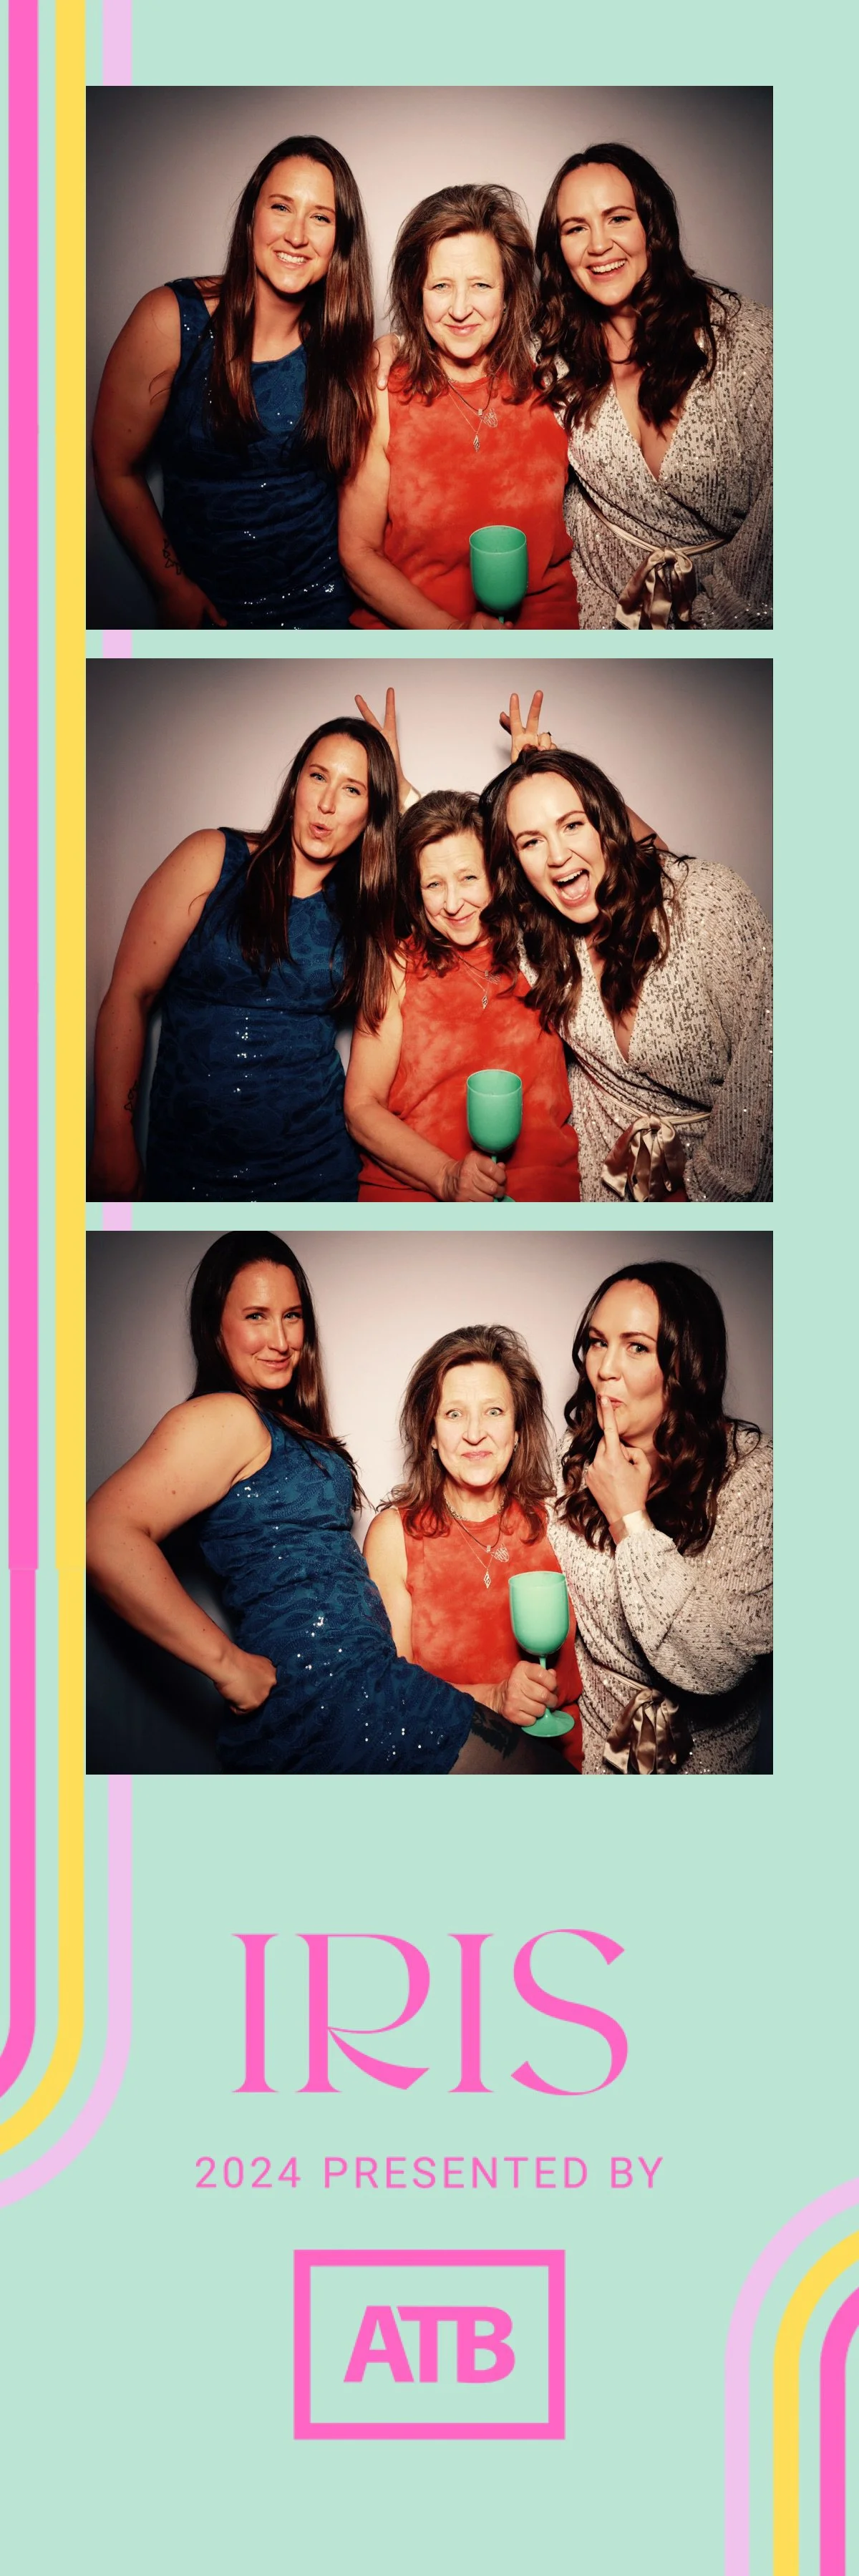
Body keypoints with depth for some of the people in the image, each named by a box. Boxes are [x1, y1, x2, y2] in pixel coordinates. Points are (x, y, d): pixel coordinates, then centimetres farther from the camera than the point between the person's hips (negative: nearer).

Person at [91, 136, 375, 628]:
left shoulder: (342, 342, -3)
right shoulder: (171, 321, -12)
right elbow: (116, 469, -7)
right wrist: (174, 587, -9)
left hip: (326, 605, 2)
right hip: (206, 609, -2)